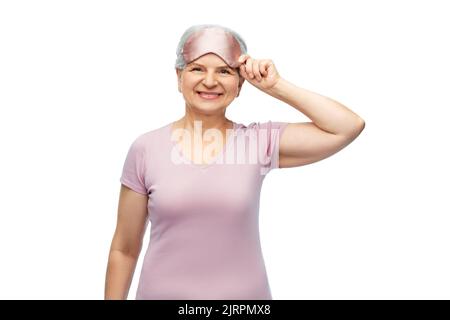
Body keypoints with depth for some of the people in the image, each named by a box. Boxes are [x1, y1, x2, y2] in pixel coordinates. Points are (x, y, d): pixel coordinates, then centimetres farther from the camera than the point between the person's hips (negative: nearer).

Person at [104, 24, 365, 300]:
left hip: (245, 294, 1)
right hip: (162, 293, 0)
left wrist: (275, 86, -12)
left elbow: (349, 127, -14)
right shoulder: (146, 149, -7)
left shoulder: (259, 141, -7)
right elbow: (124, 250, -1)